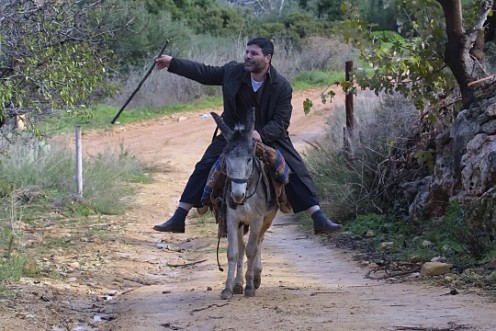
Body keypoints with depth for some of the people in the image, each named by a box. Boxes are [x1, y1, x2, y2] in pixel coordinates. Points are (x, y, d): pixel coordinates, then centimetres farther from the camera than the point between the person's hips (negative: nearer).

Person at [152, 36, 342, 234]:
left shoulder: (282, 87, -17)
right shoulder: (232, 71, -11)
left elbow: (281, 122, -18)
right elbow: (204, 73, -2)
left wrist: (261, 134, -36)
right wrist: (172, 63, -6)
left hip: (269, 137, -1)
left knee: (297, 172, -11)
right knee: (203, 169, -9)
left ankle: (319, 219, -5)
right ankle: (178, 219, -5)